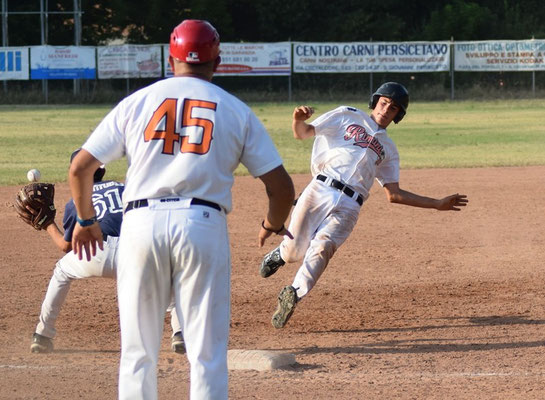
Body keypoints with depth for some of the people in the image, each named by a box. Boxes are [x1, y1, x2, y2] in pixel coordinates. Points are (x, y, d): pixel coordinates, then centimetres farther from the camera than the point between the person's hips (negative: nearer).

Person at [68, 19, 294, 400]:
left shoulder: (137, 102, 12)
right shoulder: (236, 111, 10)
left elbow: (79, 169, 10)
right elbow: (282, 187, 7)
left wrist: (86, 220, 28)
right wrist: (273, 225, 28)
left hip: (141, 225, 1)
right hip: (203, 225, -1)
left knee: (138, 353, 9)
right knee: (207, 354, 2)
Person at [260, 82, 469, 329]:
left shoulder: (388, 149, 28)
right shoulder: (347, 116, 18)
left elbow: (394, 194, 24)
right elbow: (303, 133, 9)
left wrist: (437, 204, 21)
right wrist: (298, 121, -16)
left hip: (348, 206, 1)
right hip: (320, 190, -1)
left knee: (321, 247, -25)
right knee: (295, 251, -4)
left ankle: (293, 295, -27)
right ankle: (280, 254, 31)